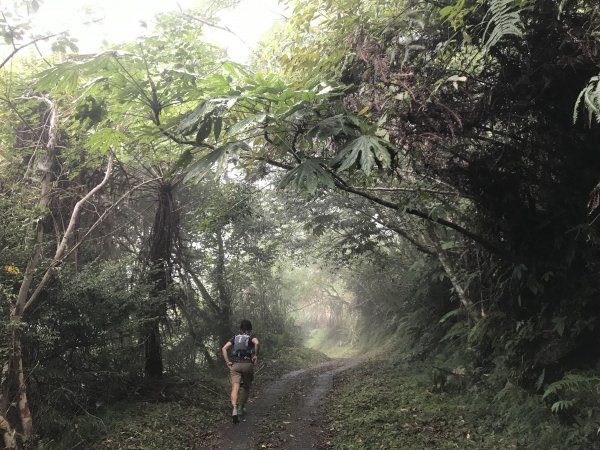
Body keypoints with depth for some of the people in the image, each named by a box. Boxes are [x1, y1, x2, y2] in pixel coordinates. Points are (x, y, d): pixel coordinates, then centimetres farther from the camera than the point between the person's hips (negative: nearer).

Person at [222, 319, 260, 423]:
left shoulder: (235, 337, 16)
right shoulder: (251, 336, 6)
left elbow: (224, 348, 4)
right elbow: (257, 343, -19)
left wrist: (227, 362, 2)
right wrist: (256, 355, -7)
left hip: (235, 365, 2)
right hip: (247, 364, -2)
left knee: (235, 388, -10)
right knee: (246, 387, 19)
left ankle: (235, 409, -30)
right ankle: (241, 408, 28)